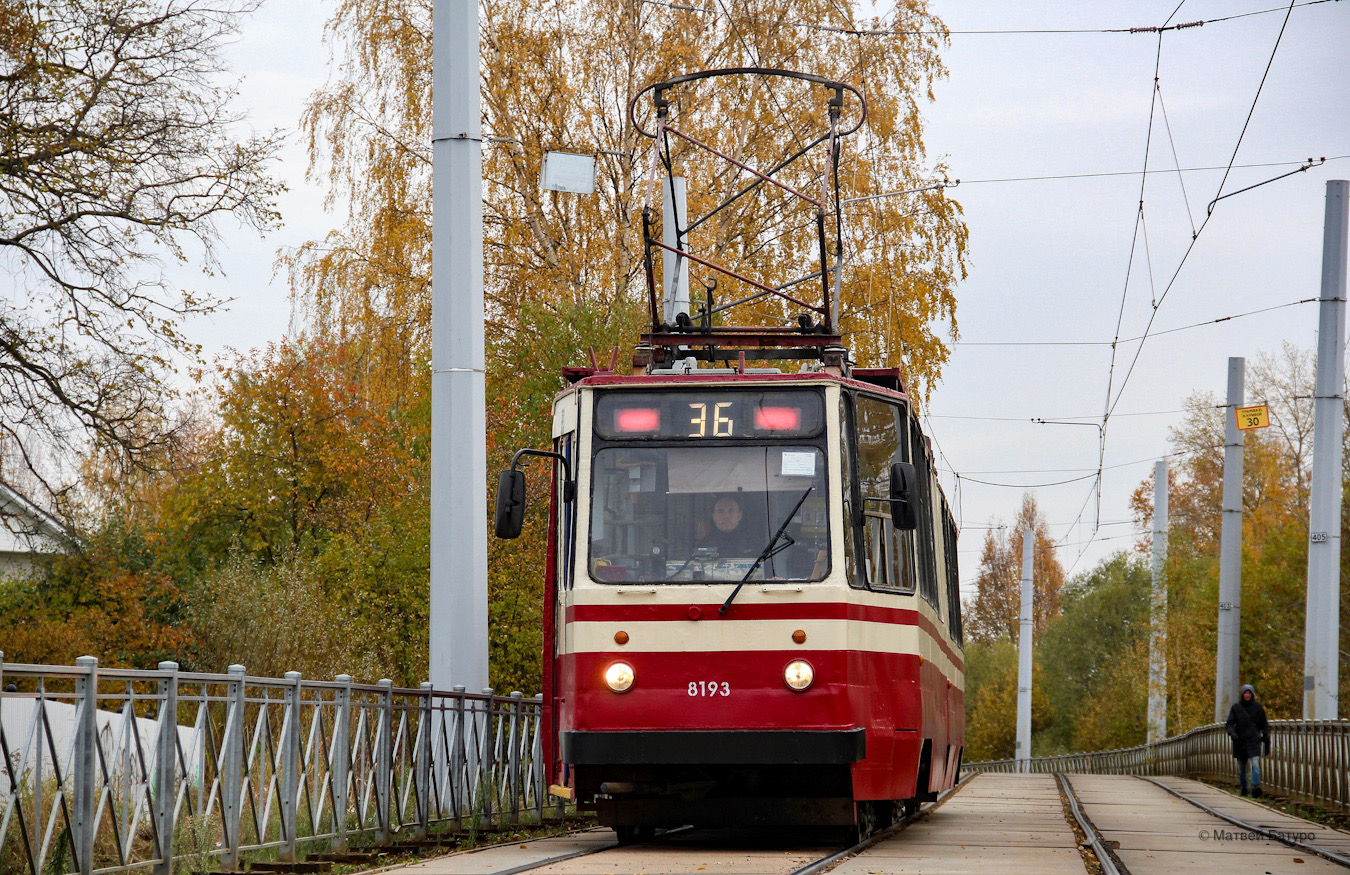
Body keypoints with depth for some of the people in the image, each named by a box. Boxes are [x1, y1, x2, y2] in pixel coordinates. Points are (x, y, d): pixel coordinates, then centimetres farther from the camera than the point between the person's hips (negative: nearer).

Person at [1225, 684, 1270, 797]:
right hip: (1240, 741, 1)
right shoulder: (1236, 707, 4)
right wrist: (1232, 733, -23)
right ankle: (1243, 789, 20)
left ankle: (1256, 787, -29)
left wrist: (1267, 742, 7)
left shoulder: (1258, 707, 6)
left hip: (1254, 741, -1)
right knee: (1241, 768, 7)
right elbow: (1229, 724, -2)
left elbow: (1264, 726, 11)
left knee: (1255, 764, -19)